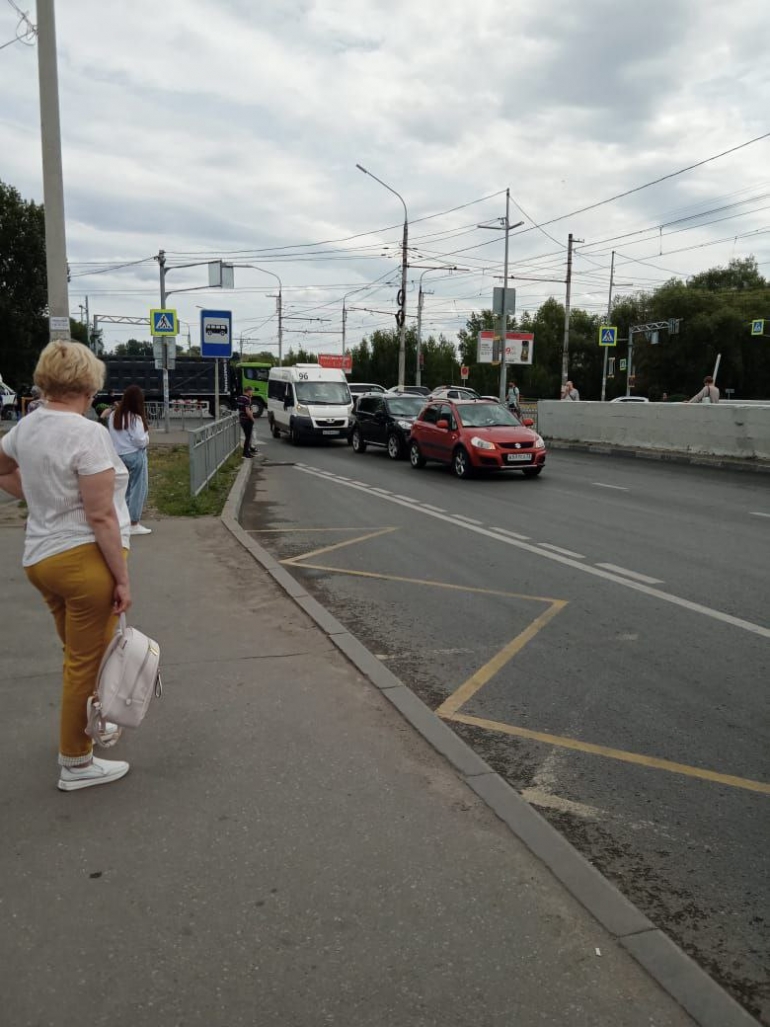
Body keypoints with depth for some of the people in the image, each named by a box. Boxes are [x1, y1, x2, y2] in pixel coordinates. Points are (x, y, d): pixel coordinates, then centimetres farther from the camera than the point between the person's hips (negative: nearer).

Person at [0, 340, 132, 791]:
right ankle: (76, 764, 22)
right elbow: (101, 517, -19)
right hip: (84, 559, -8)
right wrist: (123, 579, -14)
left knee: (78, 657, 26)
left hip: (41, 559, 8)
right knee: (85, 663, 7)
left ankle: (85, 725, 46)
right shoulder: (87, 433, -18)